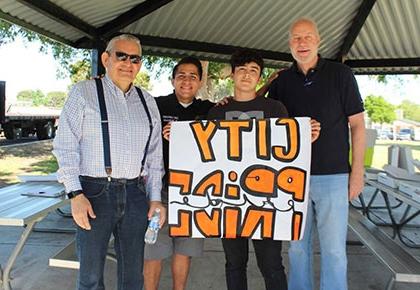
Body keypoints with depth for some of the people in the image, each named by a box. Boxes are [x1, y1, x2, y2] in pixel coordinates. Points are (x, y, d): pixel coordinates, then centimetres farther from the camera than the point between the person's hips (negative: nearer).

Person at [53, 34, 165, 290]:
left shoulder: (147, 101, 12)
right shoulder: (84, 92, 1)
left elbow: (154, 154, 13)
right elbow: (66, 147, -4)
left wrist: (155, 197, 8)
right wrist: (75, 194, -12)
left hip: (136, 194, 4)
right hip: (95, 193, -3)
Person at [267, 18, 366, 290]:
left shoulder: (340, 74, 1)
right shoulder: (281, 82, 8)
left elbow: (357, 124, 2)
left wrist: (357, 170, -3)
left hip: (333, 176, -2)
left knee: (334, 249, 4)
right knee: (297, 246, 12)